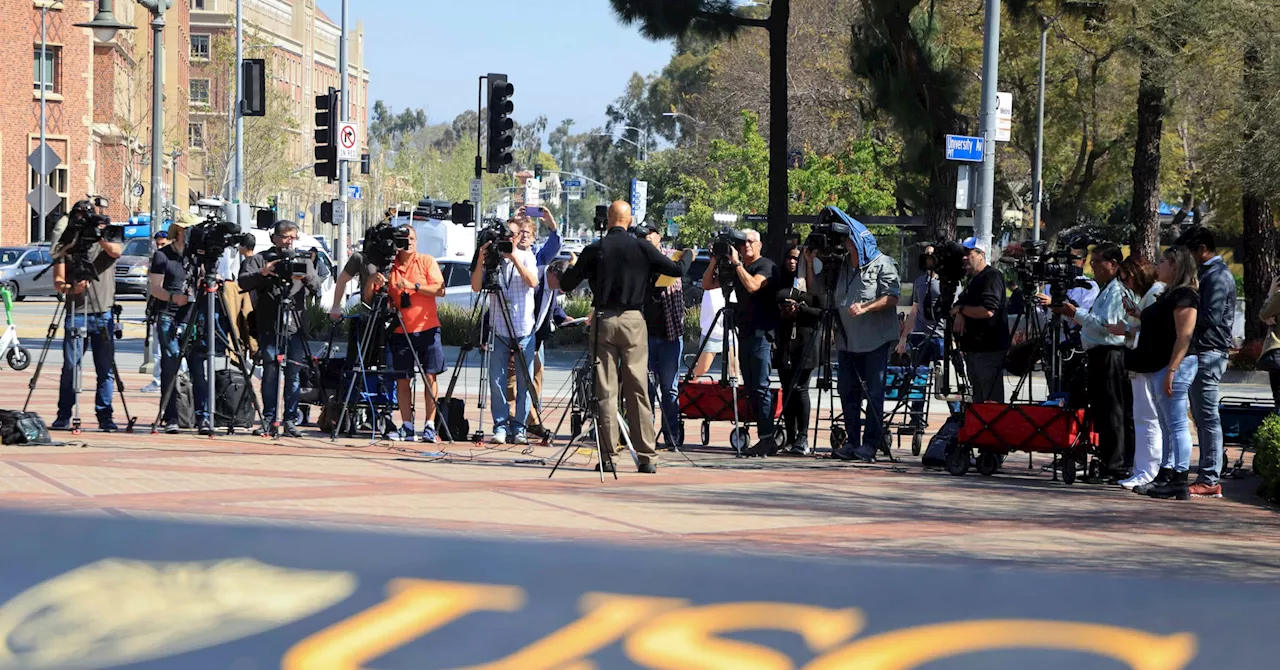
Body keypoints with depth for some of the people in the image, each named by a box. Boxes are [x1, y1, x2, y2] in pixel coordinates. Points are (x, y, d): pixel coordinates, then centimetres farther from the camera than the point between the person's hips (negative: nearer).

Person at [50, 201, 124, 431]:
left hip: (104, 315, 0)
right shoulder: (66, 246, 7)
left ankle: (105, 417, 7)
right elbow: (58, 283, -1)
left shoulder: (108, 238, 9)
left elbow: (116, 251, -15)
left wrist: (99, 237, -25)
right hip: (76, 315, 0)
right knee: (70, 367, -2)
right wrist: (72, 288, -21)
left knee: (106, 369, 1)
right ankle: (63, 417, 6)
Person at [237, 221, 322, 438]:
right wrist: (262, 273, -20)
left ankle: (290, 420, 1)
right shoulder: (260, 259, 10)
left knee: (294, 374, -2)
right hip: (269, 325, -2)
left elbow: (316, 286, 6)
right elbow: (243, 281, -3)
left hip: (295, 326, 2)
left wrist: (305, 276, -15)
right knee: (270, 372, -5)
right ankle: (269, 420, 0)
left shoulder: (304, 260, 17)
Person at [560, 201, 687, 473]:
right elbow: (676, 269, 5)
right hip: (633, 320, 0)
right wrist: (688, 256, 27)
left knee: (605, 390, 3)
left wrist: (564, 272, 26)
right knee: (638, 390, 2)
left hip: (603, 321, 0)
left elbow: (567, 284, 2)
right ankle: (647, 457, 0)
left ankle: (606, 456, 0)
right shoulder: (642, 248, -1)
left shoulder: (594, 250, -1)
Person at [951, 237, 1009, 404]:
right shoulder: (972, 279, 21)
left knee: (991, 401, -12)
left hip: (989, 351, -10)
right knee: (978, 401, 12)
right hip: (972, 349, 10)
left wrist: (961, 309, -8)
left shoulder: (992, 276, -10)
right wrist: (959, 314, -3)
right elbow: (958, 305, 22)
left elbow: (988, 311, -22)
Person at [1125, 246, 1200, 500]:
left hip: (1176, 365, -11)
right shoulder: (1169, 295, 19)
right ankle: (1166, 476, 16)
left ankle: (1179, 483, -11)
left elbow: (1184, 336, -20)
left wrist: (1171, 370, -25)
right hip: (1158, 367, 11)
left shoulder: (1185, 295, -12)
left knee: (1176, 424, -10)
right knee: (1166, 425, 12)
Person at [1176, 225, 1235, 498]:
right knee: (1203, 418, 11)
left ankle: (1210, 481, -9)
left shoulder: (1217, 276, -12)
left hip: (1208, 353, -11)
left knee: (1208, 418, -9)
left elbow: (1210, 317, -20)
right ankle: (1207, 476, 14)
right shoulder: (1208, 273, 19)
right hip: (1200, 353, 11)